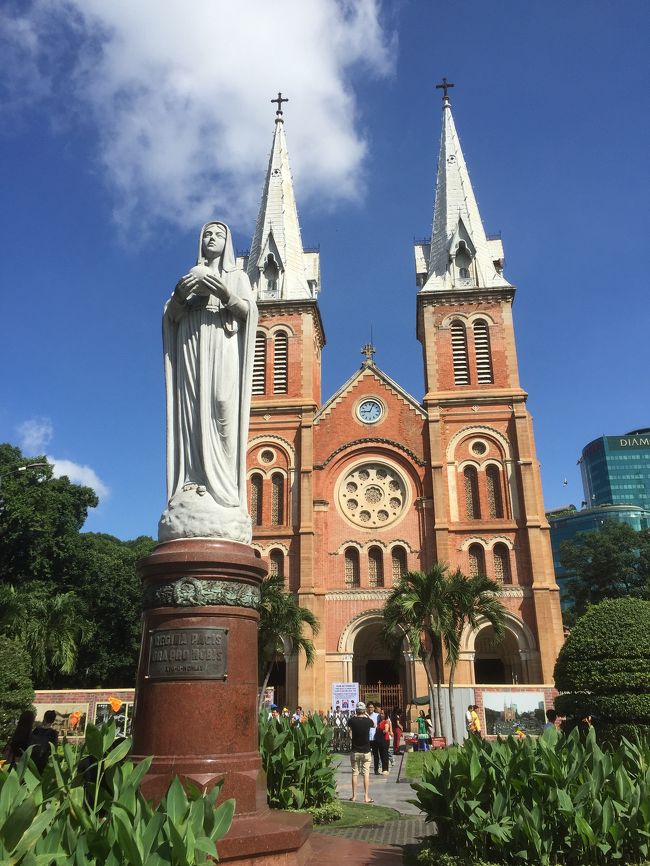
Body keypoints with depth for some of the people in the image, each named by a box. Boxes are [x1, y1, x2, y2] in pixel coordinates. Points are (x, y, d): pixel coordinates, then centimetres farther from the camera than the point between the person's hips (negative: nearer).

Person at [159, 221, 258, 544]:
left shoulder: (238, 277, 20)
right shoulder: (189, 275, 25)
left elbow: (249, 311, 2)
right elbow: (171, 316, 11)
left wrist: (224, 293, -16)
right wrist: (180, 293, -10)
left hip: (223, 347, -2)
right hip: (192, 346, 2)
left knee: (221, 409, -17)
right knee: (192, 416, -11)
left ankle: (221, 493, -23)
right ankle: (192, 490, -17)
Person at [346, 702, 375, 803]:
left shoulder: (353, 721, -10)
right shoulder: (368, 721, -11)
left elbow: (348, 723, 15)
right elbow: (374, 725, 14)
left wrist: (354, 715, 12)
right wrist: (367, 715, 15)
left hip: (355, 751, 1)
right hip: (366, 751, -1)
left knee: (355, 773, 8)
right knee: (366, 773, 3)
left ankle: (354, 796, 13)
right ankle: (366, 797, 2)